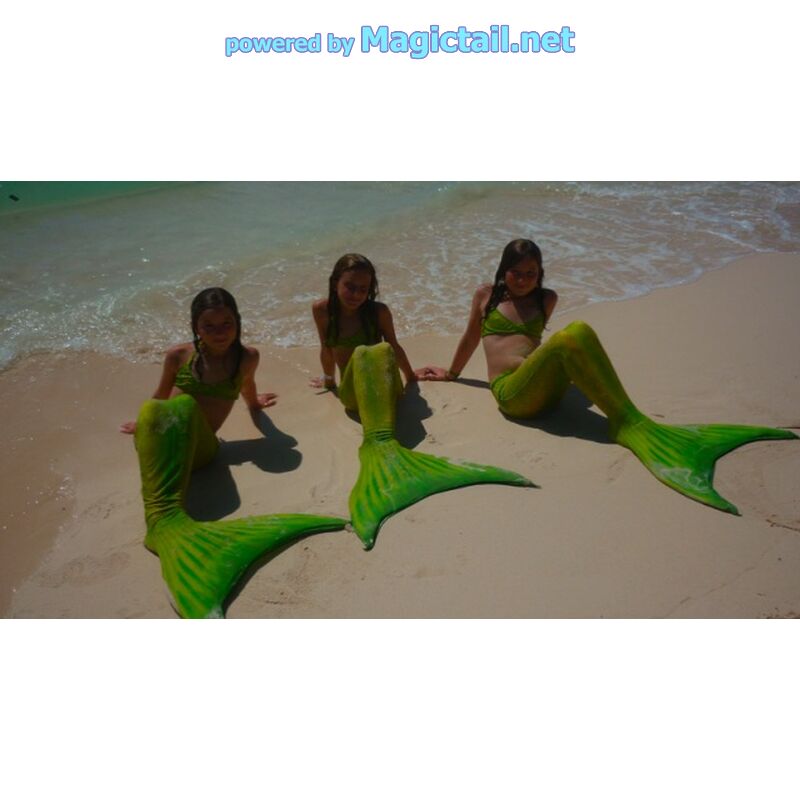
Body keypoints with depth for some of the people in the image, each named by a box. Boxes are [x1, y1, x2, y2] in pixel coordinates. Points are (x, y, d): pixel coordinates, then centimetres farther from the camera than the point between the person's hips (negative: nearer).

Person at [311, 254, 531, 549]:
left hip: (384, 389, 0)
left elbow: (394, 346, 14)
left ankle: (381, 442, -57)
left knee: (381, 349, -35)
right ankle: (380, 443, -58)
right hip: (352, 392, 0)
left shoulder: (378, 311, 0)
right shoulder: (321, 310, 2)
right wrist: (328, 380, 29)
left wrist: (410, 376, 24)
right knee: (362, 353, -35)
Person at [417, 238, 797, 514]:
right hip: (512, 393, -3)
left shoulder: (546, 299, 24)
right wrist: (450, 374, 35)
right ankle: (630, 424, -34)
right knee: (572, 335, -31)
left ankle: (629, 424, -33)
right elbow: (470, 338, 27)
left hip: (550, 389, 3)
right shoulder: (486, 295, 17)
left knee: (579, 331, -30)